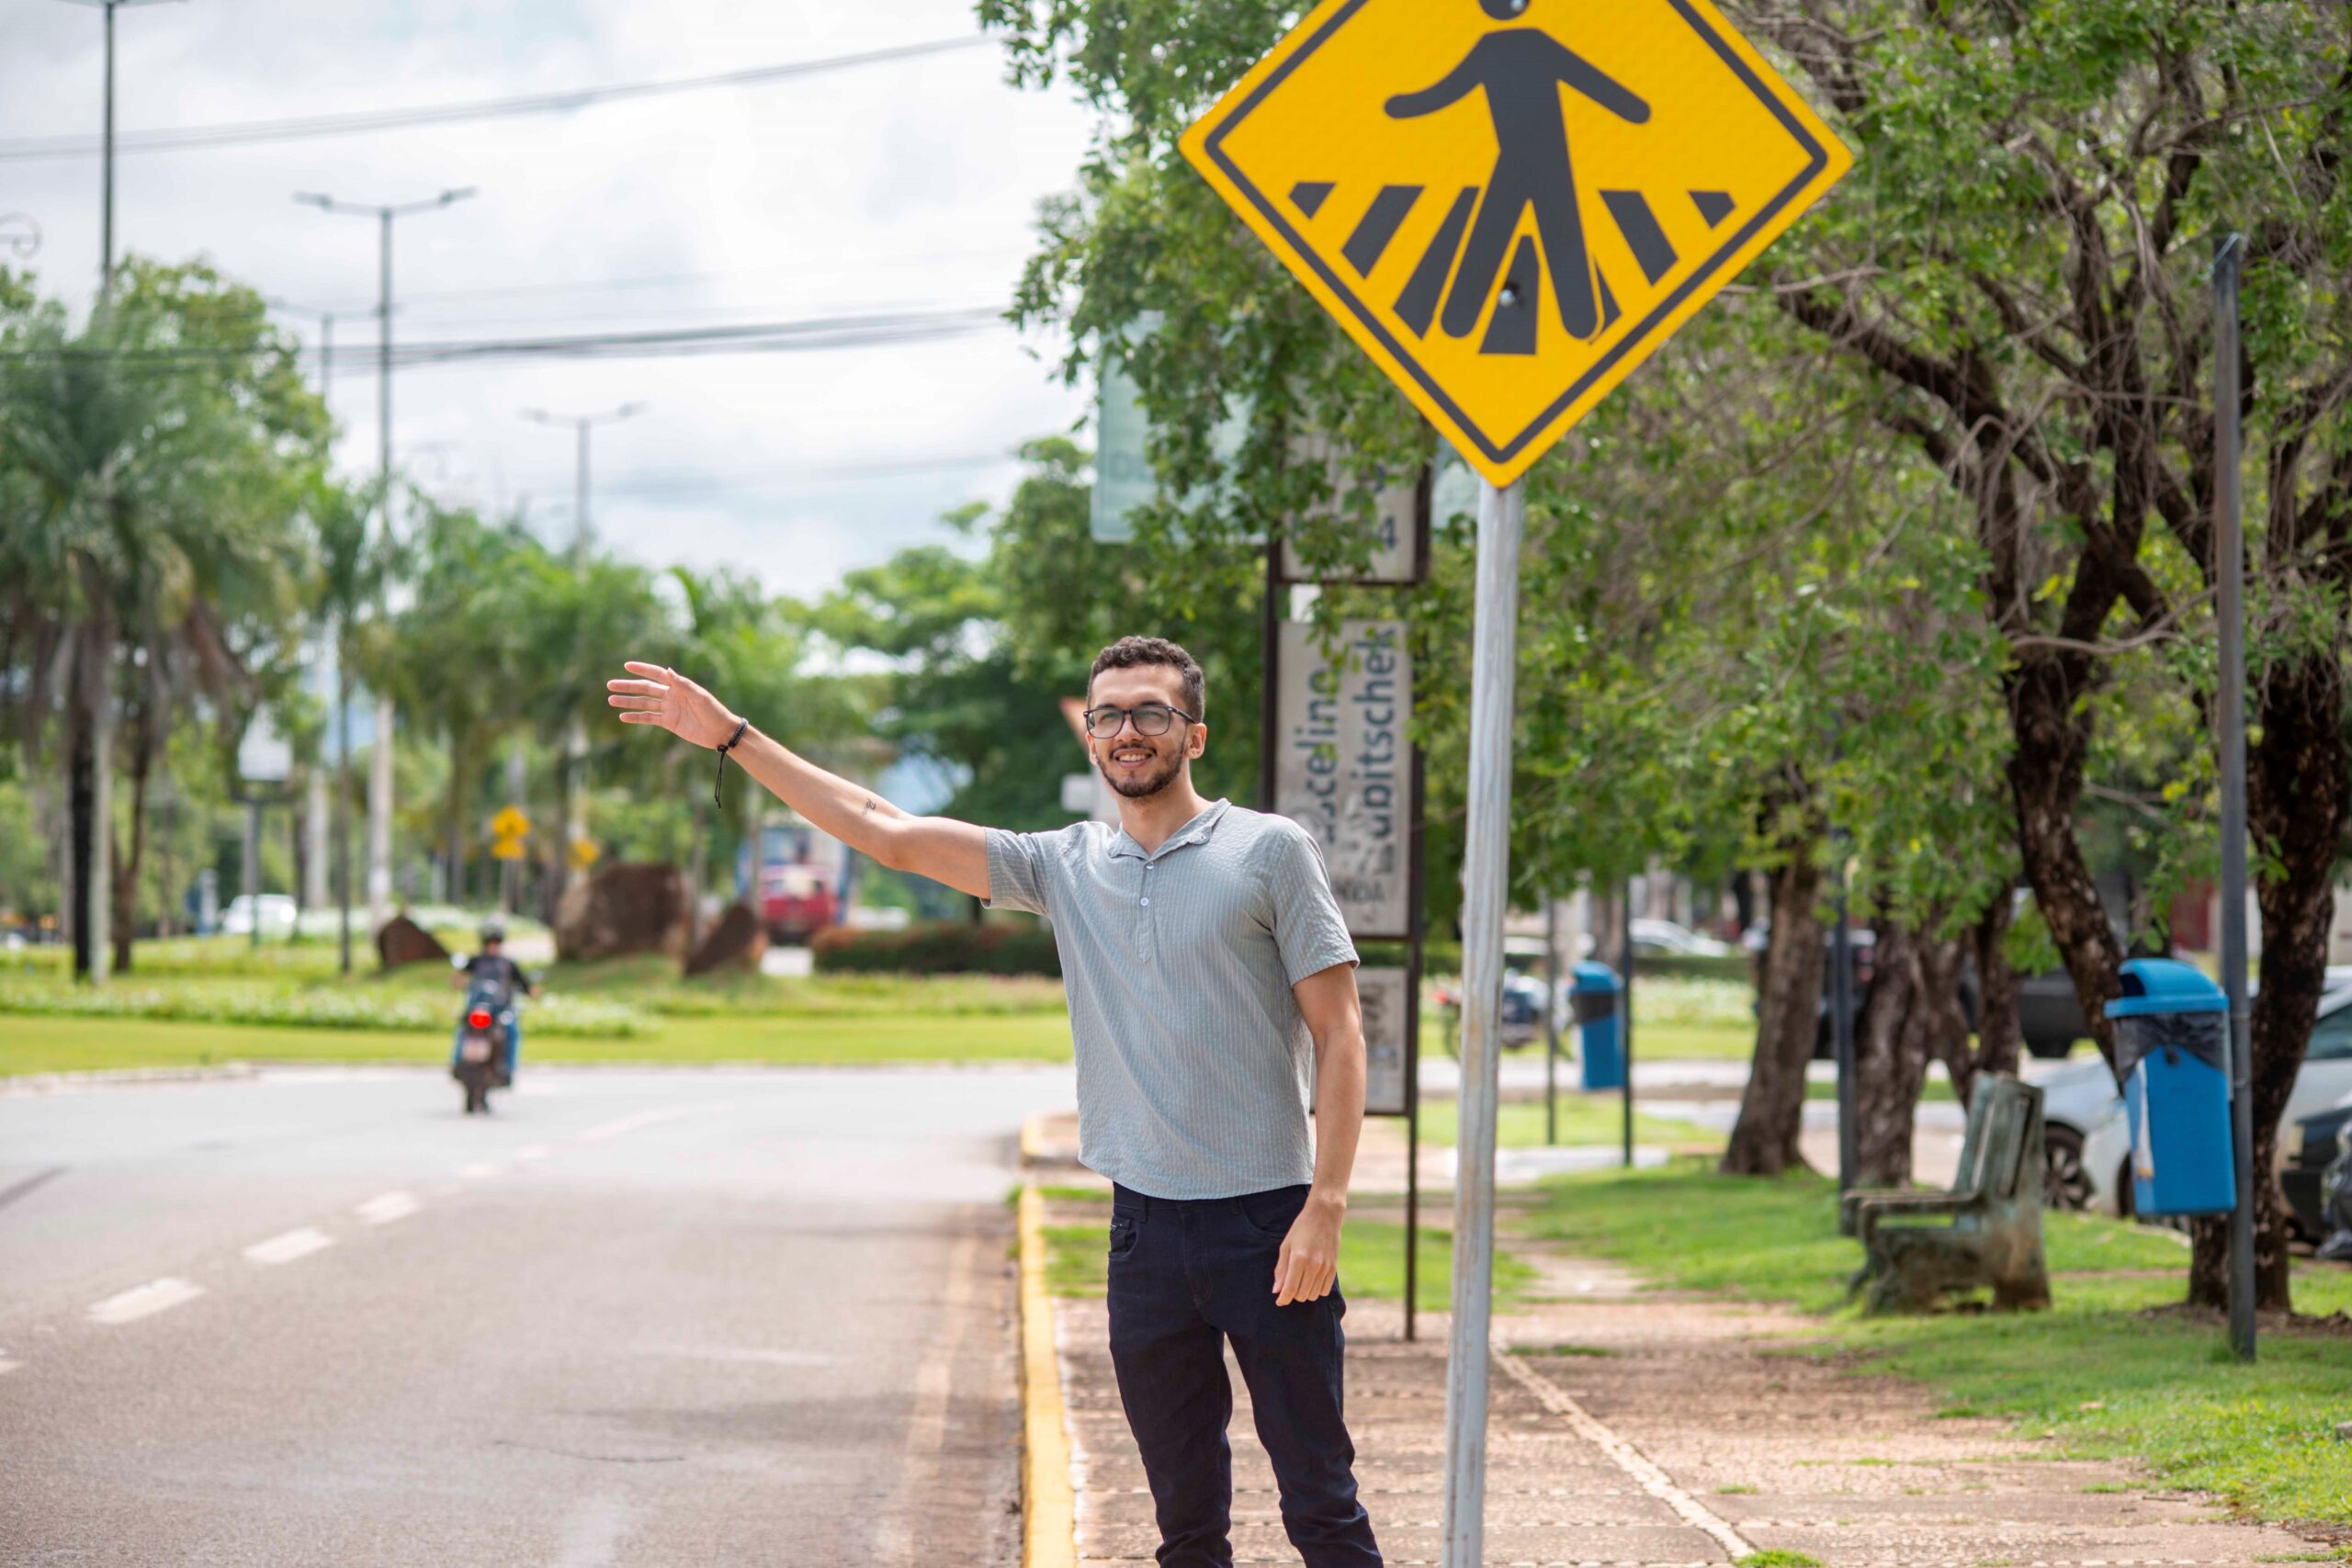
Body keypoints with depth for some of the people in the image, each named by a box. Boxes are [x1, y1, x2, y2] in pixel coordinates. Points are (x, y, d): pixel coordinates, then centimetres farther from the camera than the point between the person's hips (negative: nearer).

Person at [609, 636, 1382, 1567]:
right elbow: (886, 834, 13)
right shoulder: (1065, 866, 11)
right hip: (1146, 1227, 4)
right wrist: (731, 738, 10)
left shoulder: (1269, 851, -1)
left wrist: (1325, 1209, -12)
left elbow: (1338, 1032, -3)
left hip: (1265, 1221, -4)